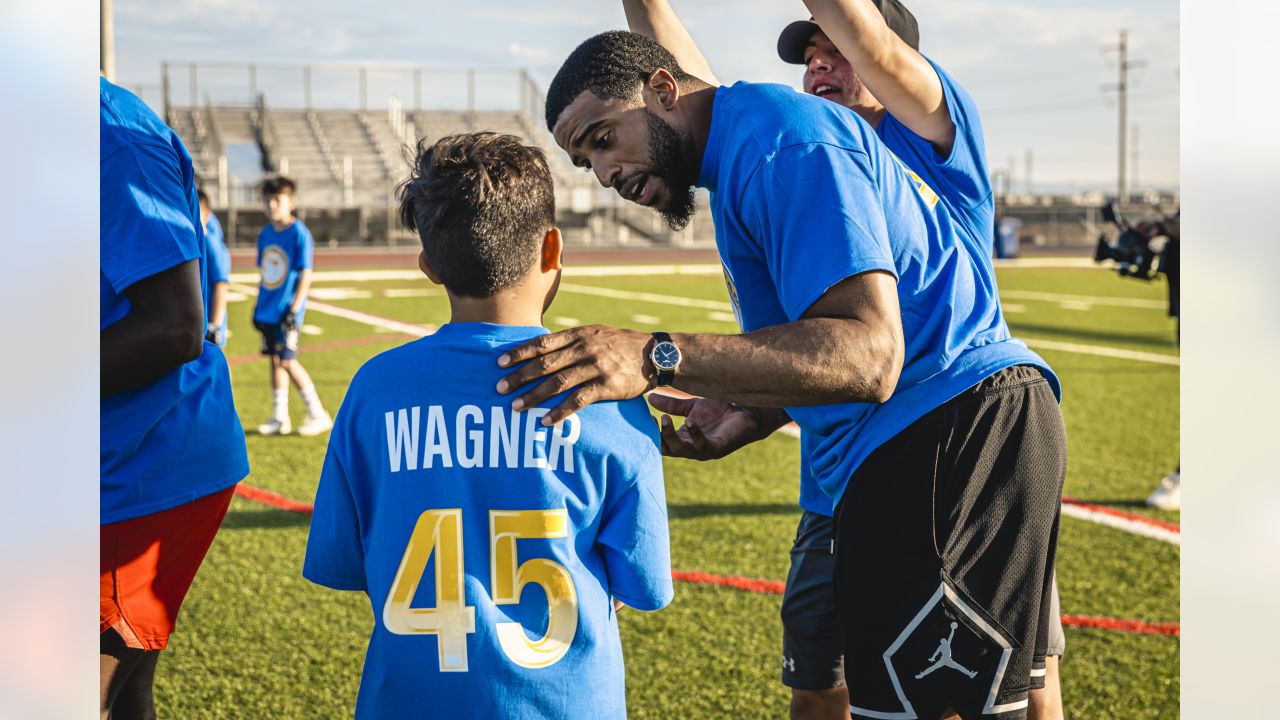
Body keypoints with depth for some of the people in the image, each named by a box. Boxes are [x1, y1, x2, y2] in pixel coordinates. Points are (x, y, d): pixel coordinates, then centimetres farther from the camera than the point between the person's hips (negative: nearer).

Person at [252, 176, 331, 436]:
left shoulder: (299, 233, -11)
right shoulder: (265, 234, 10)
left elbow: (305, 274, -12)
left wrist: (294, 309, -17)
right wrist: (258, 306, 15)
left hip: (286, 311, -7)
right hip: (267, 311, 7)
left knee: (287, 361, -8)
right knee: (275, 359, 9)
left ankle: (318, 415, 3)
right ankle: (279, 417, 16)